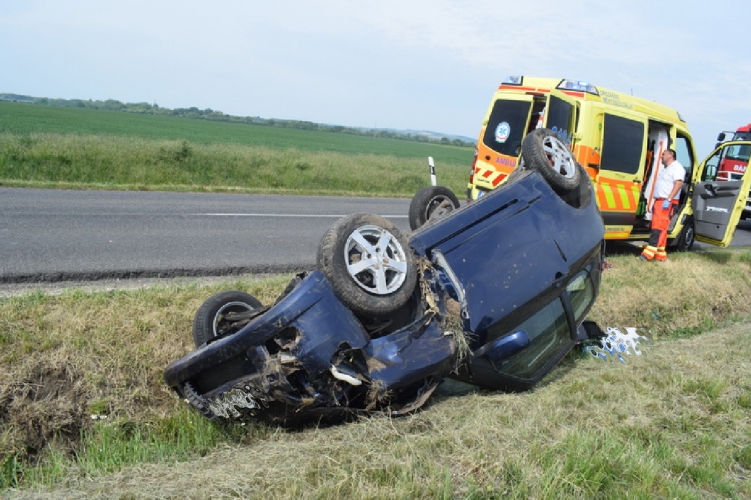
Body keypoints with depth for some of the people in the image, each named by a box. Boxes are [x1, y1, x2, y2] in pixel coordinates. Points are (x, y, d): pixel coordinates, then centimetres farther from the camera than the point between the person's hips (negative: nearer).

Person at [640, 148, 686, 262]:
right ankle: (660, 255, 10)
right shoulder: (665, 169, 25)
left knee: (659, 228, -14)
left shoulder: (676, 167, -5)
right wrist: (654, 202, 21)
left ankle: (649, 253, -21)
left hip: (667, 203, -10)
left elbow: (679, 183, -18)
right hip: (658, 202, 10)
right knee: (658, 228, 7)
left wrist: (668, 199, -26)